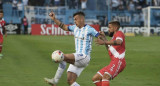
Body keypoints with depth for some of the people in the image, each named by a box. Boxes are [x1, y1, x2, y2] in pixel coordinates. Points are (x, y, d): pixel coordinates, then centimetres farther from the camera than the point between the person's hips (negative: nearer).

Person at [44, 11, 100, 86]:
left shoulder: (89, 29, -9)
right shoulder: (75, 28, 13)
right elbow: (64, 27, 27)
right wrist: (54, 19, 21)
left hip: (84, 57, -8)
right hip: (77, 59, 8)